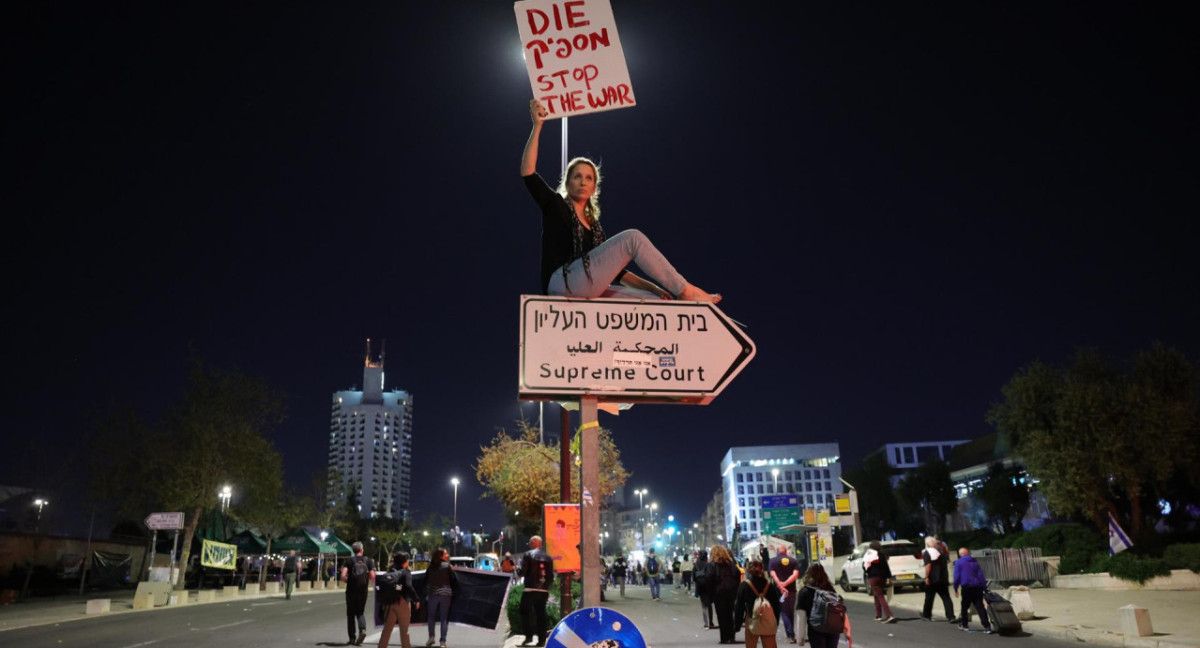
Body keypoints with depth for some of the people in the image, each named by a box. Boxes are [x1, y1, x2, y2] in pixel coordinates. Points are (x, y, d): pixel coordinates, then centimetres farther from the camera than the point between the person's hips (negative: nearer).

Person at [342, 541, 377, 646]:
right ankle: (363, 629, -11)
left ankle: (352, 638, 10)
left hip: (351, 591, -1)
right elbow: (372, 577, -4)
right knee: (360, 612, 15)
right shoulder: (368, 561, 2)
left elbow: (343, 576, -13)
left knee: (351, 614, 11)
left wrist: (346, 581, 7)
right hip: (363, 591, 1)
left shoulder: (350, 561, -3)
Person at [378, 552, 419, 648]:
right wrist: (416, 599, -14)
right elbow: (408, 586, -19)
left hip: (389, 603, 5)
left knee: (387, 628, 12)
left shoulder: (390, 572, 12)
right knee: (404, 629, 8)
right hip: (402, 602, -5)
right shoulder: (405, 572, -5)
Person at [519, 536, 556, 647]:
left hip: (530, 589, -5)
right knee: (541, 614, 8)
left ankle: (529, 636, -6)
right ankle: (541, 639, 6)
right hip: (544, 590, 5)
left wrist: (520, 565, 12)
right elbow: (551, 576, 11)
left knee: (525, 612, 4)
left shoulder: (528, 555, -3)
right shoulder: (548, 557, 12)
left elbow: (523, 571, -7)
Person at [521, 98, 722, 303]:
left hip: (588, 292, 7)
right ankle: (686, 291, -10)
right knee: (632, 237, -13)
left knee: (654, 300, -10)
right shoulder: (555, 206, 12)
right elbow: (527, 173, -5)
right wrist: (537, 126, -8)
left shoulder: (593, 225, 27)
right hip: (563, 283, -7)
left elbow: (615, 270, 22)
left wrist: (654, 288, 11)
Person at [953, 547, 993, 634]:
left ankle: (964, 624, 18)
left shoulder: (958, 562, 3)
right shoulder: (975, 562, 16)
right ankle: (987, 627, -9)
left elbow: (956, 576, -2)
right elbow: (981, 575, 13)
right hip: (978, 587, 4)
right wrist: (985, 588, 13)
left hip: (967, 588, -4)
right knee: (980, 606, 0)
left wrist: (955, 588, 6)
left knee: (964, 606, 12)